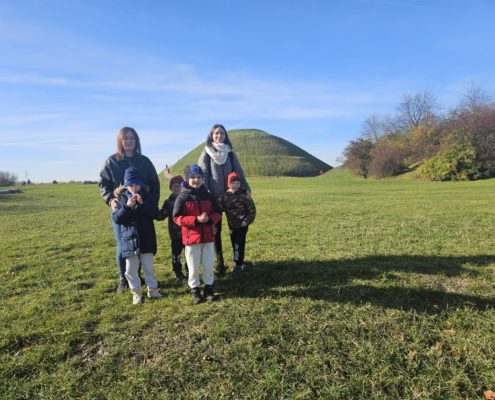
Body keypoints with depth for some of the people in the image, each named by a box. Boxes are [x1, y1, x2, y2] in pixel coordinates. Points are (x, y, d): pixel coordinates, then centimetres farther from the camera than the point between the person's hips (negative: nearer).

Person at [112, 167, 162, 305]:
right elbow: (115, 218, -8)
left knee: (148, 266, 10)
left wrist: (142, 203, -20)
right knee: (131, 269, 7)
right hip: (129, 239, 0)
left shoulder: (147, 196, 1)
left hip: (146, 239, 0)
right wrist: (127, 206, -22)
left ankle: (152, 288, 26)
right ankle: (136, 292, 22)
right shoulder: (121, 198, -1)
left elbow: (156, 214, -9)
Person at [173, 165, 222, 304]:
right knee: (193, 267, 6)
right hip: (191, 238, -3)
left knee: (209, 265, 11)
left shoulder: (208, 196, 5)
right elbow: (177, 218, -12)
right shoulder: (182, 197, -7)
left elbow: (217, 213, 7)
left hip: (208, 237, 3)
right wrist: (196, 220, -21)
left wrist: (209, 219, -15)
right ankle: (195, 290, 23)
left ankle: (209, 288, 27)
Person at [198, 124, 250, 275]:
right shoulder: (206, 153, 1)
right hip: (214, 197, -2)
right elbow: (203, 175, -5)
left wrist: (246, 187, -6)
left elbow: (238, 171, 6)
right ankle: (220, 262, 10)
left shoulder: (230, 153, 9)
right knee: (216, 229, 2)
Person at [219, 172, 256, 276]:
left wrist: (247, 221, -15)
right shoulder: (224, 196, -2)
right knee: (235, 244, 12)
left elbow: (252, 210, -9)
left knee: (239, 244, -6)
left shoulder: (244, 195, -11)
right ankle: (241, 263, 27)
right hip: (232, 225, 4)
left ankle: (238, 265, 5)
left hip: (242, 224, -4)